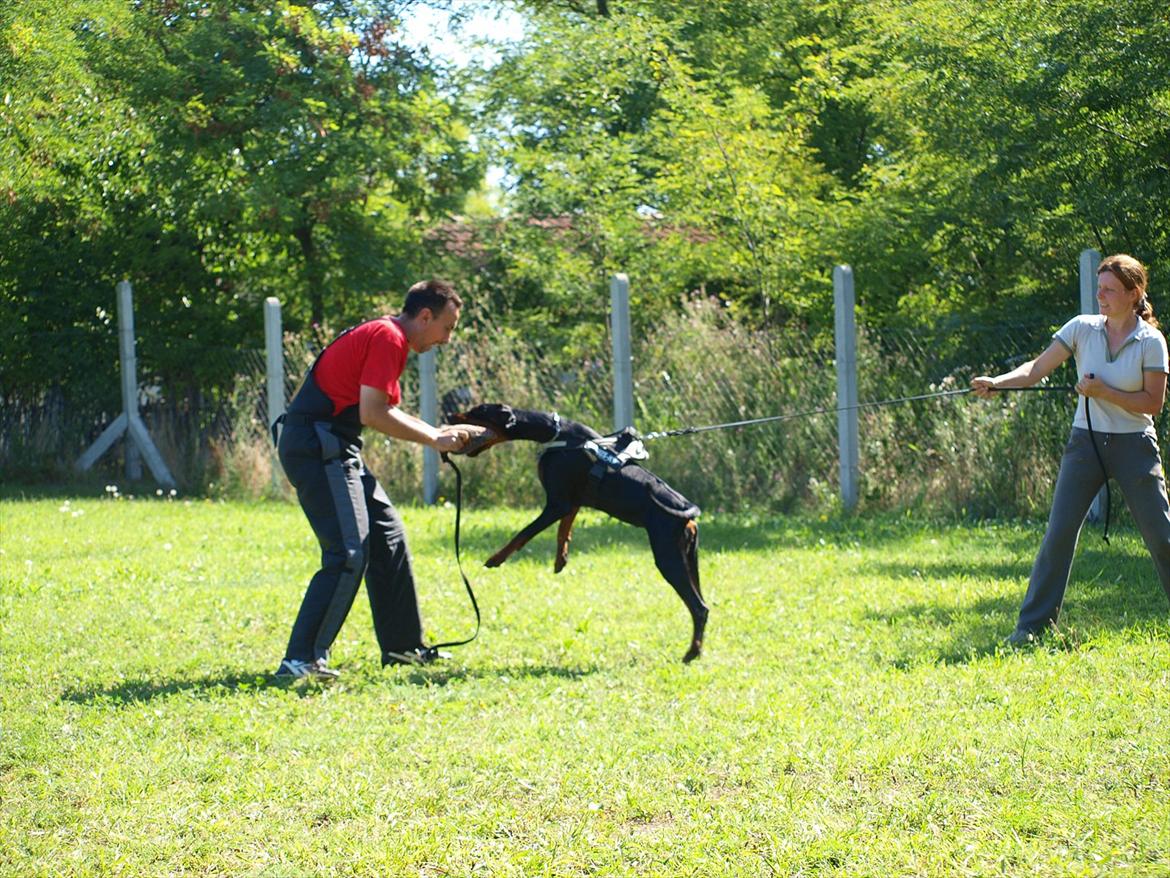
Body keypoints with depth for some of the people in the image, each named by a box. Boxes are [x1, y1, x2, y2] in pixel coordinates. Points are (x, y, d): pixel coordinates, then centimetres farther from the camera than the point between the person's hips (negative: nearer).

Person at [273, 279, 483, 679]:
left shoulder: (383, 337, 20)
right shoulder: (388, 338, -12)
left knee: (387, 535, 17)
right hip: (317, 447, -11)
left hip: (334, 450, 11)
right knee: (348, 554, -17)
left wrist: (439, 433, 16)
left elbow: (384, 412, 24)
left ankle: (403, 646, 26)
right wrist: (433, 438, -9)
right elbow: (372, 414, -18)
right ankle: (301, 660, -20)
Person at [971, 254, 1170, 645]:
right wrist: (997, 382, -21)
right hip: (1086, 442, 2)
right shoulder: (1082, 328, 0)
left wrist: (1104, 392, -18)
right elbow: (1038, 368, -4)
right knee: (1058, 534, -5)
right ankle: (1034, 624, 0)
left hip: (1134, 448, -2)